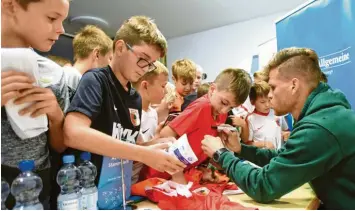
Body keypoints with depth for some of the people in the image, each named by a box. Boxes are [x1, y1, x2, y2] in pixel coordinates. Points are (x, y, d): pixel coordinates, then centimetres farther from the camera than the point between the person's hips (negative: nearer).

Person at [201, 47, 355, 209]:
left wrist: (221, 154, -14)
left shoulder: (319, 127, -30)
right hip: (341, 202, 7)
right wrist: (240, 149, -2)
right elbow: (282, 158, 10)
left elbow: (263, 188, -25)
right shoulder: (322, 114, 1)